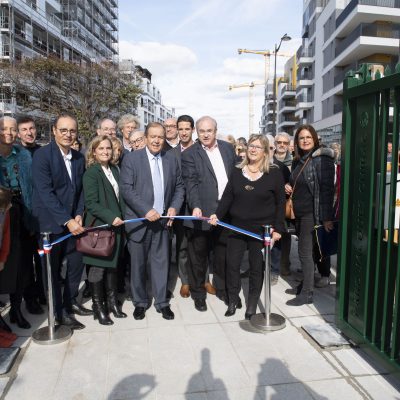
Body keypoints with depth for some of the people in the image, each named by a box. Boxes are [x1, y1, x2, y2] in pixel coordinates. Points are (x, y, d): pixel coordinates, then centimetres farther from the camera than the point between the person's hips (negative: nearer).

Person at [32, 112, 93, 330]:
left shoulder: (79, 158, 5)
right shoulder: (42, 155, -14)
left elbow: (80, 190, 9)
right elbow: (45, 193, -19)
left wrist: (79, 215, -5)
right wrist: (67, 220, -21)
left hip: (72, 221, 6)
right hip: (51, 222, -6)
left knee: (76, 263, 13)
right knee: (53, 269, 8)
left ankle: (70, 301, 34)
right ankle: (60, 312, 23)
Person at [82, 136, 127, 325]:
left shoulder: (114, 169, 10)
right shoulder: (91, 173, -10)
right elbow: (91, 203, -16)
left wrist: (121, 218, 7)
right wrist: (110, 217, -22)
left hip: (116, 225, 7)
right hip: (99, 226, -6)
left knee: (112, 265, 15)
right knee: (98, 267, 4)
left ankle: (112, 302, 29)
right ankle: (98, 306, 18)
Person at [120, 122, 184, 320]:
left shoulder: (172, 159, 7)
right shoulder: (131, 158, -5)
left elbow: (179, 187, 12)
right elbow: (126, 189, -11)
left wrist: (174, 207, -5)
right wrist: (146, 210, -19)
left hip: (162, 219, 3)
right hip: (139, 220, -2)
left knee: (161, 262, 9)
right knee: (138, 263, 9)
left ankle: (161, 302, 23)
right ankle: (140, 302, 27)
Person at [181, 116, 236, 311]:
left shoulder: (228, 148, 9)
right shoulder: (189, 154, -5)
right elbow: (191, 183, -15)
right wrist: (195, 206, -29)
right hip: (202, 213, -4)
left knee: (223, 253, 17)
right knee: (198, 256, 9)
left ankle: (222, 288, 36)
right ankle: (198, 294, 26)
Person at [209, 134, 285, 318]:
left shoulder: (274, 173, -3)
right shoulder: (237, 172, 7)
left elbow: (280, 202, -2)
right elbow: (227, 197, 5)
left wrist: (278, 228, -6)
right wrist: (217, 215, -11)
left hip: (261, 229, -3)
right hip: (237, 227, 3)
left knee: (257, 267, 7)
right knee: (232, 264, 3)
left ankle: (252, 305, 23)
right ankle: (233, 300, 23)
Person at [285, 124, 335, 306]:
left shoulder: (322, 159, -11)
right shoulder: (298, 161, 12)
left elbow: (327, 189, -16)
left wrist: (326, 217, -20)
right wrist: (289, 188, 2)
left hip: (313, 213, -7)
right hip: (300, 213, 7)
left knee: (305, 252, -4)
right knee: (306, 250, 13)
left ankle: (307, 293, 6)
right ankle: (305, 284, 25)